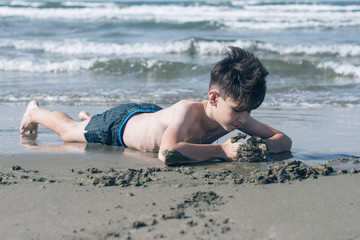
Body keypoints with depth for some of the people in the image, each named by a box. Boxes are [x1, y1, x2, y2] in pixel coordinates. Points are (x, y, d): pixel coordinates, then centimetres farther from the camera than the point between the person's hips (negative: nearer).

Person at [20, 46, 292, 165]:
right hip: (120, 123, -5)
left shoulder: (235, 114, -30)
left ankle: (88, 117, 69)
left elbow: (284, 139, -24)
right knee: (68, 131, 25)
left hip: (152, 113, 5)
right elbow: (167, 153, -65)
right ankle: (35, 111, 55)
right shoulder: (187, 110, -49)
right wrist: (221, 150, -61)